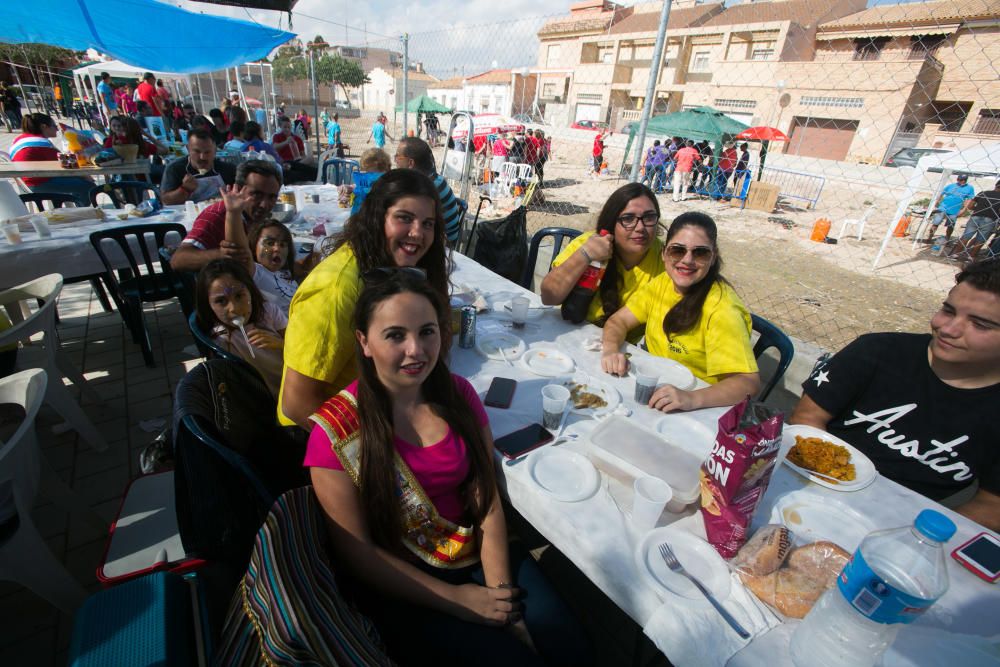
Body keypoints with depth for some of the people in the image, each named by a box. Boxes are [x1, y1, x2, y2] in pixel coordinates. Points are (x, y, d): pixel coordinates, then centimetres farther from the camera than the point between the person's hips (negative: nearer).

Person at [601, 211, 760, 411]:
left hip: (701, 411, -5)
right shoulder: (662, 282, -2)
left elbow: (748, 382, -25)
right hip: (655, 390, 6)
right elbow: (618, 321, -1)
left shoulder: (721, 308, -21)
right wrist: (611, 349, -23)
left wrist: (692, 398, -43)